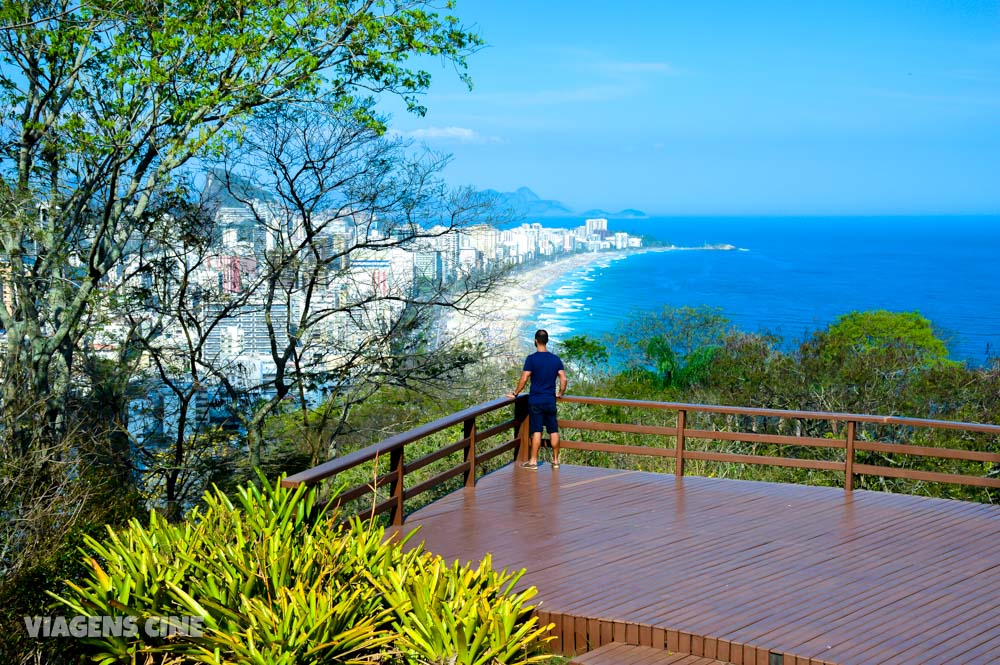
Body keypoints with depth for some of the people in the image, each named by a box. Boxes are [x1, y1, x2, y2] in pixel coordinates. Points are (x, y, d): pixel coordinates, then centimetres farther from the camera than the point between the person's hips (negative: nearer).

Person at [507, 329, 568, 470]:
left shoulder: (531, 359, -10)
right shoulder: (556, 359, 3)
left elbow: (524, 379, -12)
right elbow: (563, 379, 1)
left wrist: (515, 393, 1)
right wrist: (560, 393, 18)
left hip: (535, 401, -3)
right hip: (551, 400, 3)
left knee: (536, 431, -2)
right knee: (554, 431, 9)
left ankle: (533, 462, 1)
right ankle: (556, 461, 15)